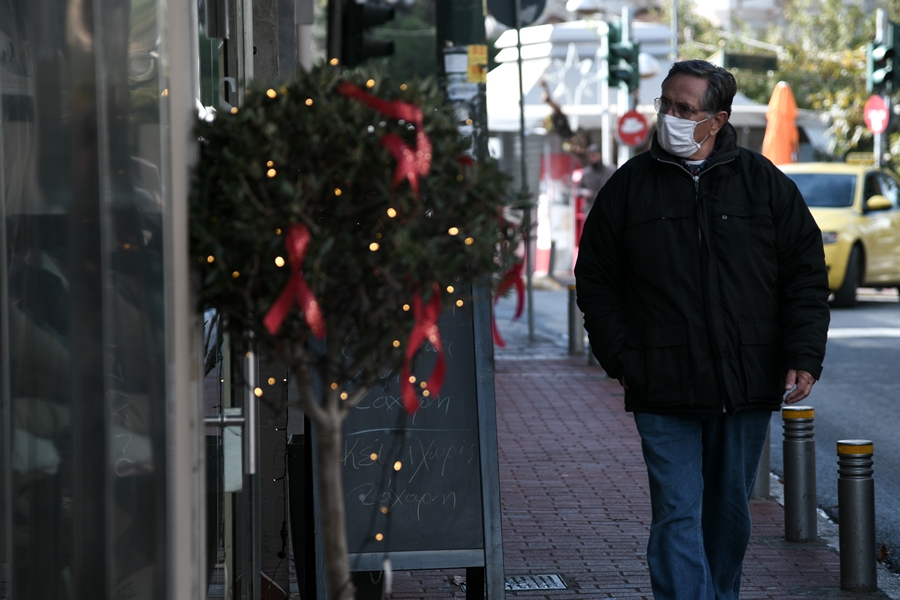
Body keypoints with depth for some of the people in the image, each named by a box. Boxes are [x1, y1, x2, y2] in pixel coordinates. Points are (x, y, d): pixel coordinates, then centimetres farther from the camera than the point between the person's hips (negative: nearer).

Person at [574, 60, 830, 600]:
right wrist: (622, 358, -3)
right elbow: (596, 281, 7)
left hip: (747, 389, 2)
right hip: (664, 392, -2)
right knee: (678, 514, -9)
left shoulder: (764, 183, 5)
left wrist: (804, 357, -4)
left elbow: (806, 275, 6)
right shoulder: (629, 186, 3)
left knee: (730, 514, 14)